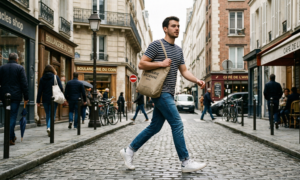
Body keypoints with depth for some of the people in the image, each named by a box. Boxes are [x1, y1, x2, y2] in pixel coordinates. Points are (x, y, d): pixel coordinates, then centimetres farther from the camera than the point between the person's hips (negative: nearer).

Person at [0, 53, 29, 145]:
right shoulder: (20, 68, -2)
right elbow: (24, 84, -6)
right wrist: (26, 97, -3)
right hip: (15, 96, -3)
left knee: (8, 116, 16)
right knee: (13, 116, -2)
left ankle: (12, 136, 23)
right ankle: (9, 138, -8)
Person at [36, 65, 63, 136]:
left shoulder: (42, 79, 3)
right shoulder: (56, 77, -2)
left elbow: (40, 90, 2)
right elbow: (61, 88, -5)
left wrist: (38, 101, 6)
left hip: (45, 99, 2)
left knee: (47, 115, 16)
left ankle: (49, 128, 17)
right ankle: (49, 127, -21)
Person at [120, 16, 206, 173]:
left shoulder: (178, 50, 18)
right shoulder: (156, 45, -6)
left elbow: (184, 71, 16)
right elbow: (141, 64, -8)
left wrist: (197, 81, 1)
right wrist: (161, 63, -16)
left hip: (169, 94, 9)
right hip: (161, 92, -9)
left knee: (155, 126, 11)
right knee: (177, 124, -10)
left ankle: (129, 151, 21)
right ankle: (186, 162, -2)